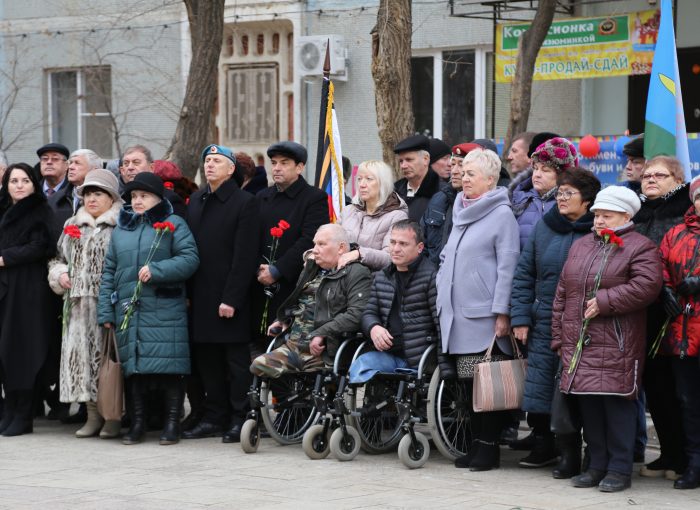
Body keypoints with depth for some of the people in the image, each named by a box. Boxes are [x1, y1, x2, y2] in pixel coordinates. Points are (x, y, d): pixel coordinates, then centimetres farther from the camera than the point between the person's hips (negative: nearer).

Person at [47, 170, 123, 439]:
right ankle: (93, 415, 12)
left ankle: (113, 416, 3)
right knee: (81, 355, 3)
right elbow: (59, 258, 26)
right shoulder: (73, 226, 18)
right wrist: (60, 274, 7)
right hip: (79, 304, 5)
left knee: (108, 355, -5)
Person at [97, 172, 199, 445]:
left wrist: (156, 270, -16)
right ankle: (137, 423, 12)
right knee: (132, 367, 5)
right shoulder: (121, 229, 16)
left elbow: (190, 258, -7)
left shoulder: (174, 225, 3)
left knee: (168, 367, -5)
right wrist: (106, 311, 7)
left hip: (165, 312, -4)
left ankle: (172, 423, 2)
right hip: (128, 312, 4)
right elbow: (109, 271, 15)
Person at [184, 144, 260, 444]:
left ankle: (240, 419, 5)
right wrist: (187, 293, 7)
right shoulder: (196, 201, 13)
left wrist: (231, 299, -16)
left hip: (230, 298, -6)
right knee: (206, 359, 10)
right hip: (201, 296, 6)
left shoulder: (245, 203, -7)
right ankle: (214, 417, 17)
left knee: (236, 360, 0)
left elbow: (245, 257, -12)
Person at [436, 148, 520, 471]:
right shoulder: (461, 212, 17)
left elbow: (507, 266, -10)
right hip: (457, 312, 7)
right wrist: (442, 296, 18)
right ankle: (475, 443, 15)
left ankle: (489, 446, 2)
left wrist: (502, 312, -14)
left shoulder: (502, 214, -6)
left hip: (485, 315, -7)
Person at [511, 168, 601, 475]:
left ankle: (570, 454, 9)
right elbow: (524, 274, 10)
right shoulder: (544, 227, 8)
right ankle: (544, 446, 21)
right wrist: (520, 317, 3)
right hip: (543, 324, 4)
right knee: (537, 390, 4)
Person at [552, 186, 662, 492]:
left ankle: (619, 469, 2)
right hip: (579, 345, 6)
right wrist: (559, 337, 13)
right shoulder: (580, 247, 19)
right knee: (588, 405, 8)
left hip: (617, 348, -6)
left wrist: (605, 301, -18)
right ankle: (597, 465, 17)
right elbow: (562, 294, 19)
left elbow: (646, 286, -18)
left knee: (617, 404, -5)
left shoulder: (640, 248, -1)